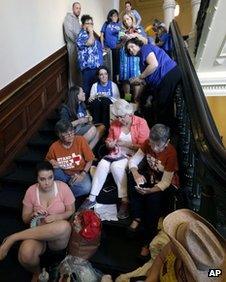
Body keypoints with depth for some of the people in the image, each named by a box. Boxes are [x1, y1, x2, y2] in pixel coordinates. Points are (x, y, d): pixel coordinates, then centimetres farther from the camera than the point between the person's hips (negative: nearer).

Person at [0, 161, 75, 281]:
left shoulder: (63, 187, -10)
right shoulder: (31, 191, -5)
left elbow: (71, 212, -3)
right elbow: (25, 219, 5)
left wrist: (56, 217, -23)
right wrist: (33, 215, -18)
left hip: (58, 237, -1)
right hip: (37, 233, 1)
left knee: (64, 225, -38)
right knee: (26, 253, -35)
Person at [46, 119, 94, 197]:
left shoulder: (81, 140, -17)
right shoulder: (54, 147, -14)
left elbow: (89, 160, -8)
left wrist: (82, 174, -19)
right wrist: (51, 164, -19)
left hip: (79, 173, -1)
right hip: (63, 174, 1)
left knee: (86, 188, -31)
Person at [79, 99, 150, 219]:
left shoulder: (141, 123, -8)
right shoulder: (114, 124, 6)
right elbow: (109, 140, 18)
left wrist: (126, 144, -19)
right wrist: (110, 144, -7)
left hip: (134, 155, -4)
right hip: (117, 153, 5)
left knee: (116, 166, -33)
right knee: (102, 164, -25)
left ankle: (125, 201, -22)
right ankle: (92, 198, -15)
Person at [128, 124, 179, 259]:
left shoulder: (171, 153, -27)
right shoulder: (148, 143, -15)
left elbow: (165, 182, -26)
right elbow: (133, 161, -12)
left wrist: (150, 190, -42)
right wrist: (136, 174, -33)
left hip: (167, 182, -4)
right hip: (150, 174, 5)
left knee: (153, 198, -32)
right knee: (134, 180, -25)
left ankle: (148, 240, -17)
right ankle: (137, 217, -11)